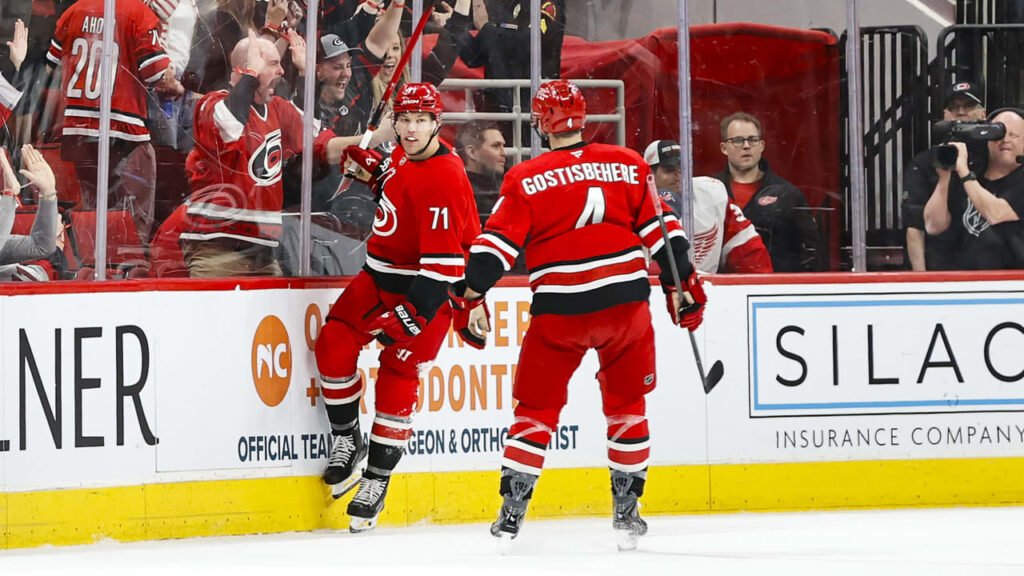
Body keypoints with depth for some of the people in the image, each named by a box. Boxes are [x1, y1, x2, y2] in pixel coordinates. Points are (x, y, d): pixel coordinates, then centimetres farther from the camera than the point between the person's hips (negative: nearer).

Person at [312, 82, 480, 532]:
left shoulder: (443, 179, -26)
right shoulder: (406, 153, 2)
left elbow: (444, 258, -28)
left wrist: (415, 310, -31)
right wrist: (372, 169, 7)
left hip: (426, 288, -9)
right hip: (381, 275, 9)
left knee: (397, 376, -10)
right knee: (334, 344, -2)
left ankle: (376, 482, -2)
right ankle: (347, 442, 16)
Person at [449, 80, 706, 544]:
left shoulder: (525, 180, -1)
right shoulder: (629, 166, 4)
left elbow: (496, 245, -6)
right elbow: (661, 230, 7)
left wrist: (470, 297, -1)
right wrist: (683, 283, 15)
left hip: (559, 312, -1)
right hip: (626, 303, 1)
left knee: (536, 408, 9)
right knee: (626, 405, 18)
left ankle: (511, 511, 2)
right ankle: (626, 505, 18)